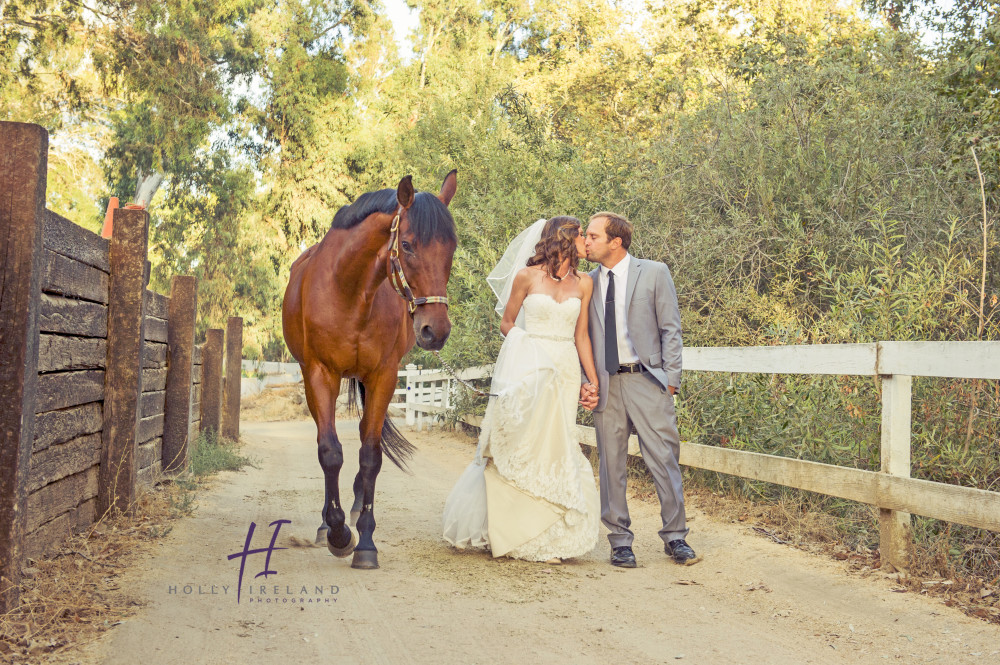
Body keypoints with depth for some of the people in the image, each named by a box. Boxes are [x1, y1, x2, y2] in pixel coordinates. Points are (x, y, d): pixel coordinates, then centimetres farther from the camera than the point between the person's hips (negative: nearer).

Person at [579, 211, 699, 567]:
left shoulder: (654, 273, 1)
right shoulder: (587, 282, 10)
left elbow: (670, 330, 1)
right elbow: (583, 336, 13)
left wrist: (671, 379, -5)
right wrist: (583, 383, 1)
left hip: (647, 380, -3)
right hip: (606, 384, 3)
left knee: (664, 459, -2)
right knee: (611, 465, 5)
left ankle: (675, 537, 11)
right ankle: (620, 541, 16)